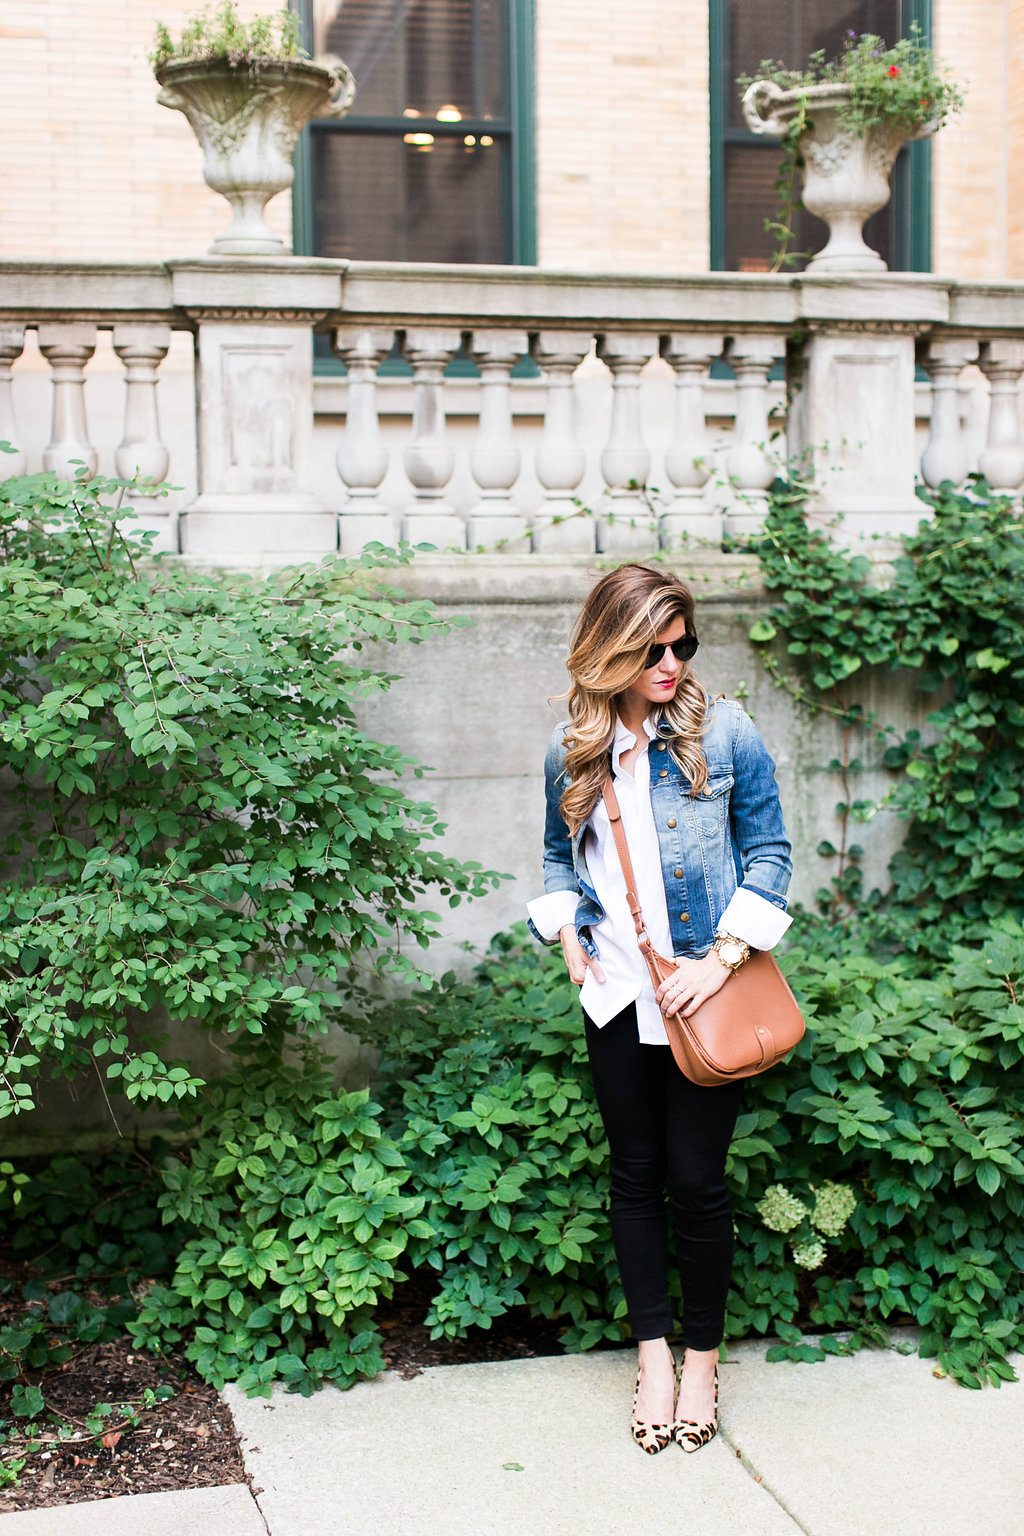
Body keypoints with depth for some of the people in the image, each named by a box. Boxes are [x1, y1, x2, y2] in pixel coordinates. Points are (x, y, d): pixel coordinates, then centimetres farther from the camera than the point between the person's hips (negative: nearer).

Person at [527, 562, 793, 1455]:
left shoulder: (724, 732, -6)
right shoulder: (572, 751, 3)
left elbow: (768, 853, -2)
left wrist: (724, 957, -11)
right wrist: (566, 932, 1)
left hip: (705, 991, -3)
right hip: (618, 994, 3)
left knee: (696, 1180, 2)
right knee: (635, 1174, 10)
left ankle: (704, 1355, 22)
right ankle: (653, 1351, 25)